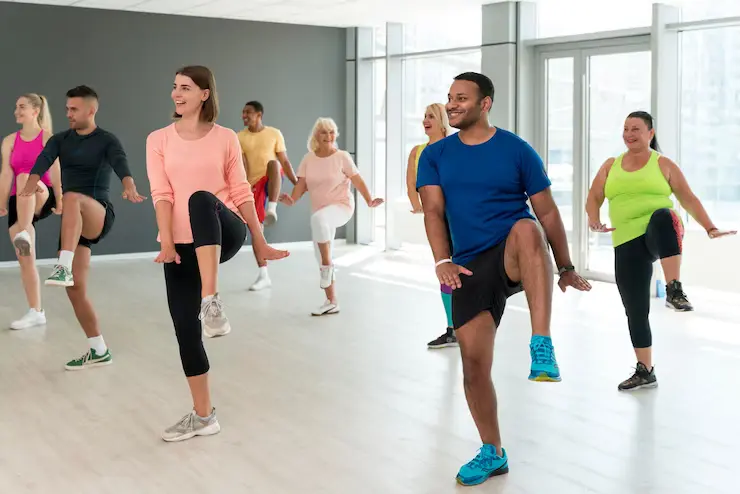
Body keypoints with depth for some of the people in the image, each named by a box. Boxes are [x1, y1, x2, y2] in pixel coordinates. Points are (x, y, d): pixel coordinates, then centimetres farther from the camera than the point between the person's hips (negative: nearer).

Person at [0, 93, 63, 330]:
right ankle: (35, 312, 8)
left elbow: (54, 171, -7)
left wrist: (59, 201, -13)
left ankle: (24, 234, -48)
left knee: (25, 178, -38)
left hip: (41, 198, -4)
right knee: (25, 260, 1)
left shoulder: (48, 138, 0)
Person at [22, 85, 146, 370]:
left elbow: (121, 165, -23)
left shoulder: (107, 141, -2)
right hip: (74, 224, 6)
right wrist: (31, 184, -34)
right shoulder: (60, 140, 10)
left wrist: (129, 188, -47)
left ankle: (63, 267, -48)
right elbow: (43, 160, -11)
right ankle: (99, 351, 13)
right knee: (75, 288, 2)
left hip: (99, 216, -6)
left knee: (72, 197, -38)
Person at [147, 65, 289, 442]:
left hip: (224, 236, -3)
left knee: (202, 199, -37)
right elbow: (161, 194, -4)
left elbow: (241, 193, 6)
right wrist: (167, 241, -17)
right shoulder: (159, 140, 6)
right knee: (185, 326, 0)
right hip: (181, 244, 3)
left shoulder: (226, 139, 5)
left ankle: (211, 302, -46)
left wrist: (260, 244, 4)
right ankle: (203, 415, 14)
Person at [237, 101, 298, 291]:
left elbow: (284, 161, 2)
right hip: (254, 184, 2)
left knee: (273, 163, -36)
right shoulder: (240, 137, 1)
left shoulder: (274, 134, 1)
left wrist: (297, 183, -5)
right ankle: (264, 276, 6)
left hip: (272, 181, -2)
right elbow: (243, 165, -9)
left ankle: (271, 209, -40)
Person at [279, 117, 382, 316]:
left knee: (318, 218, -40)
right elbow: (301, 184, -1)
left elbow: (357, 180, -7)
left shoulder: (342, 157, -6)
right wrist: (291, 199, -20)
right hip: (320, 212, 5)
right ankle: (331, 302, 18)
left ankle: (328, 265, -24)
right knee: (321, 261, 6)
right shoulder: (308, 159, 3)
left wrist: (369, 201, -19)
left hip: (342, 206, -5)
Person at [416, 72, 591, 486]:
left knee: (526, 229, -39)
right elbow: (434, 211, -4)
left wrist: (566, 268, 4)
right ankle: (493, 453, 19)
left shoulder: (516, 150, -1)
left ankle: (542, 347, -43)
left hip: (514, 257, -3)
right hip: (471, 268, 3)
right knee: (474, 364, 0)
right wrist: (444, 261, -20)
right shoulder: (435, 156, 7)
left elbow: (547, 212, 2)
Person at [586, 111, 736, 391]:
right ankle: (645, 371, 19)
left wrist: (710, 228, -6)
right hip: (627, 243, 4)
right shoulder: (610, 166, 15)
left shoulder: (663, 165, 7)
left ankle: (674, 291, -43)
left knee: (663, 216, -41)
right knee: (635, 309, 3)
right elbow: (593, 198, 11)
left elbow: (688, 199, 5)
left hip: (662, 235, -3)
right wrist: (594, 219, -10)